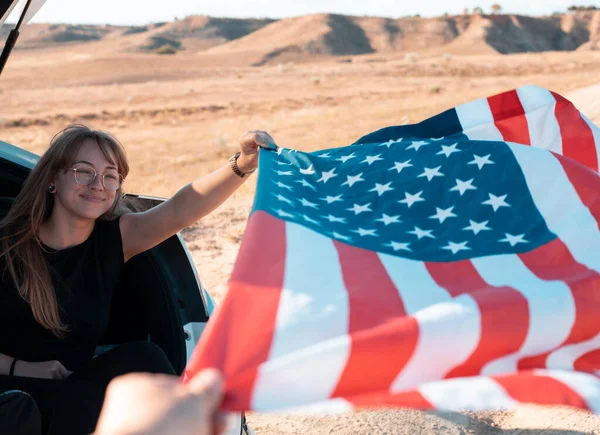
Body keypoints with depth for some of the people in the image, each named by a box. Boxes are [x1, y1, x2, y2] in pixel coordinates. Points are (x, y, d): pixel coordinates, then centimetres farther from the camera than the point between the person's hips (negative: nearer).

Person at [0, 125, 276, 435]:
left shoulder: (114, 238, 0)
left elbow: (180, 210, -19)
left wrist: (243, 165, -33)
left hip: (71, 388, 3)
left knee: (140, 358, -24)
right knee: (86, 401, -31)